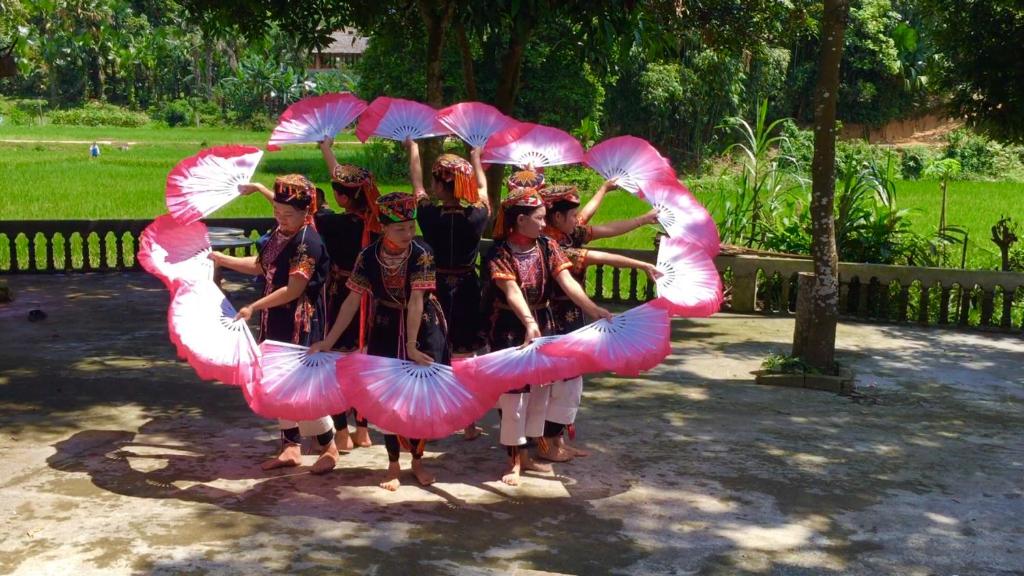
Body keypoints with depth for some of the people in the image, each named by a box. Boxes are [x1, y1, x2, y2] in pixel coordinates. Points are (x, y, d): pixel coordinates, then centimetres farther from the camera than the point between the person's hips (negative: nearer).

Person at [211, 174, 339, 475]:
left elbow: (293, 290, -22)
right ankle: (291, 447, 24)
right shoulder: (277, 235, 8)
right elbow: (260, 266, 23)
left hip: (300, 326, -9)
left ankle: (329, 447, 11)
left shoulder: (308, 243, -18)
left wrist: (254, 307, -20)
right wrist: (222, 259, 19)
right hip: (276, 322, 9)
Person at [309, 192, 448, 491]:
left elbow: (416, 301, -21)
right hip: (385, 334, 2)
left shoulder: (421, 254, -16)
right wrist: (328, 341, -10)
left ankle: (417, 460, 22)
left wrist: (412, 345, -25)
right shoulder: (368, 257, -10)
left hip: (423, 331, -1)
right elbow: (352, 300, -7)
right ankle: (393, 463, 19)